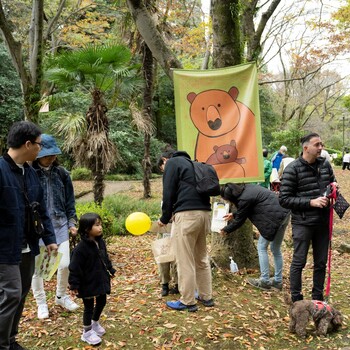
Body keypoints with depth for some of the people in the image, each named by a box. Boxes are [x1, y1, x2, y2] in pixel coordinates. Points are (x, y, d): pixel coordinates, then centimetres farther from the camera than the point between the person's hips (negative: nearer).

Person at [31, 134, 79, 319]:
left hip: (59, 225, 2)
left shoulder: (61, 173, 2)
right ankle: (41, 302, 28)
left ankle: (61, 296, 29)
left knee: (65, 264, 2)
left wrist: (72, 222, 7)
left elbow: (70, 200, 9)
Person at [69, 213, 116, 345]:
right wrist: (74, 285, -20)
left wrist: (110, 270, 22)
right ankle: (87, 332, 27)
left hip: (101, 280, 8)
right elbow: (75, 268, -21)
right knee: (89, 307, 7)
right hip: (88, 284, -7)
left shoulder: (101, 242, -1)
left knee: (102, 302, 21)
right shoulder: (80, 248, -25)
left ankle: (95, 323, 46)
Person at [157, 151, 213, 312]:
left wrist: (165, 217, 6)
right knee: (202, 258, 18)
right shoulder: (192, 164, 28)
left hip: (187, 215, -8)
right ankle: (206, 296, 27)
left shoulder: (172, 162, 6)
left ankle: (187, 302, 10)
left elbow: (168, 192, -4)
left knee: (185, 261, 1)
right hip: (205, 213, 8)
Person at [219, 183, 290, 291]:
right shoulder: (247, 189, 12)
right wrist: (234, 214, 35)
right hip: (284, 212, 10)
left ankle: (264, 281, 7)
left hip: (275, 217, -10)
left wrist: (226, 230, 11)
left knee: (262, 247, 3)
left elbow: (239, 220, -4)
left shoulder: (244, 199, -17)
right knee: (276, 249, 17)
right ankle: (278, 281, 23)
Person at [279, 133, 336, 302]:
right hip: (302, 223, -5)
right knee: (299, 262, 4)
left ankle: (318, 298, 29)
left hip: (323, 222, 5)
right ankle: (296, 299, 19)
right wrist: (311, 202, -21)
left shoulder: (325, 164, 3)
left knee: (321, 262, 14)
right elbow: (284, 199, -13)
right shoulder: (292, 169, -12)